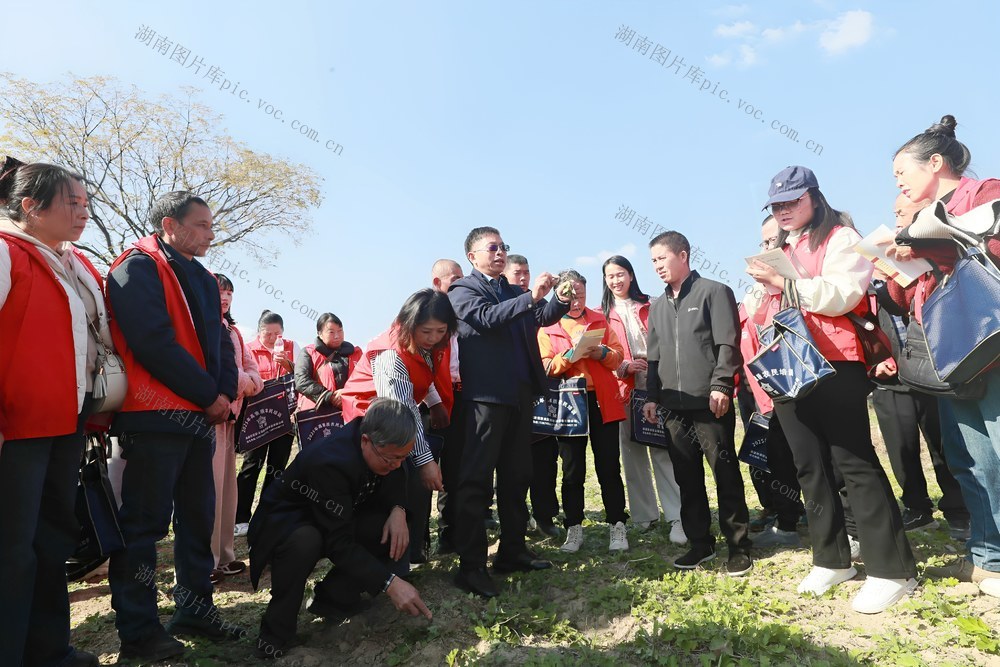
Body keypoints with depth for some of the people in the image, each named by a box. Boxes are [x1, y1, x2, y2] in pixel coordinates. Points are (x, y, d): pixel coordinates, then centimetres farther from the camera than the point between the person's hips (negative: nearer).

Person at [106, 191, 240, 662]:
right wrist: (209, 395, -14)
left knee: (198, 516, 14)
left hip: (199, 417, 8)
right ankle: (137, 631, 13)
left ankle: (194, 609, 27)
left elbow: (220, 340, 15)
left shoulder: (201, 278, 17)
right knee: (144, 522, 1)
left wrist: (225, 393, -2)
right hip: (155, 417, -8)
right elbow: (154, 342, -18)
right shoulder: (138, 267, -7)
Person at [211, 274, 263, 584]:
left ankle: (224, 555, 23)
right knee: (211, 486, -9)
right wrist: (241, 381, -9)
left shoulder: (232, 331, 21)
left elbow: (251, 368, 17)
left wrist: (249, 382, -5)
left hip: (231, 414, 9)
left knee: (227, 485, 13)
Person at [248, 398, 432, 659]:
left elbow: (393, 481, 2)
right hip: (283, 523, -6)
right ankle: (276, 631, -14)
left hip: (337, 517, 6)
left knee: (393, 531, -18)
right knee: (305, 542, -40)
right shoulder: (329, 462, -38)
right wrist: (389, 582, -42)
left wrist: (398, 510, -20)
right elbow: (340, 544, -36)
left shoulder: (384, 445, -18)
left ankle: (332, 597, 0)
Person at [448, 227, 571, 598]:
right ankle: (471, 566, 2)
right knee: (477, 479, -4)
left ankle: (512, 552, 26)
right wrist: (531, 297, -24)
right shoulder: (462, 289, -1)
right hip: (486, 395, -7)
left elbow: (541, 318, 10)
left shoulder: (513, 292, 19)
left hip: (520, 394, 8)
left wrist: (561, 301, -8)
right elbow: (488, 318, -19)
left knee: (516, 476, 14)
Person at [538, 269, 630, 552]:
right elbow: (546, 368, -5)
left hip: (602, 401, 1)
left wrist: (602, 353, -13)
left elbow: (618, 355, 8)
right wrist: (570, 354, -19)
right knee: (572, 470, 7)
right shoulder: (547, 326, 4)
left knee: (609, 467, 4)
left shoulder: (599, 319, 12)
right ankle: (574, 529, 19)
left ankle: (617, 528, 15)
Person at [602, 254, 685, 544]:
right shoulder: (603, 314, 10)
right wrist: (623, 366, -11)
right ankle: (644, 515, 17)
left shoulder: (649, 306, 9)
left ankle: (676, 517, -3)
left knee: (663, 449, -7)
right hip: (624, 389, 1)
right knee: (632, 451, 6)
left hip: (655, 384, -1)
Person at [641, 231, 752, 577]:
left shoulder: (714, 292, 1)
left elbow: (727, 344, -7)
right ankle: (700, 543, 20)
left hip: (710, 402, -5)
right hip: (674, 406, 6)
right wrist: (652, 396, 11)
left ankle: (738, 547, 12)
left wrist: (720, 385, -16)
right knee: (687, 478, 9)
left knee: (726, 475, 0)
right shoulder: (657, 307, 18)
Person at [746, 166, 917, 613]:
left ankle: (891, 569, 4)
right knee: (809, 467, 9)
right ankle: (832, 560, 19)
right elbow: (760, 314, 21)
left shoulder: (840, 238, 1)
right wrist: (763, 286, 2)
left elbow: (843, 295, -16)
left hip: (832, 365, -7)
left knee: (855, 462, -6)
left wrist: (782, 281, -17)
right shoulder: (779, 252, 22)